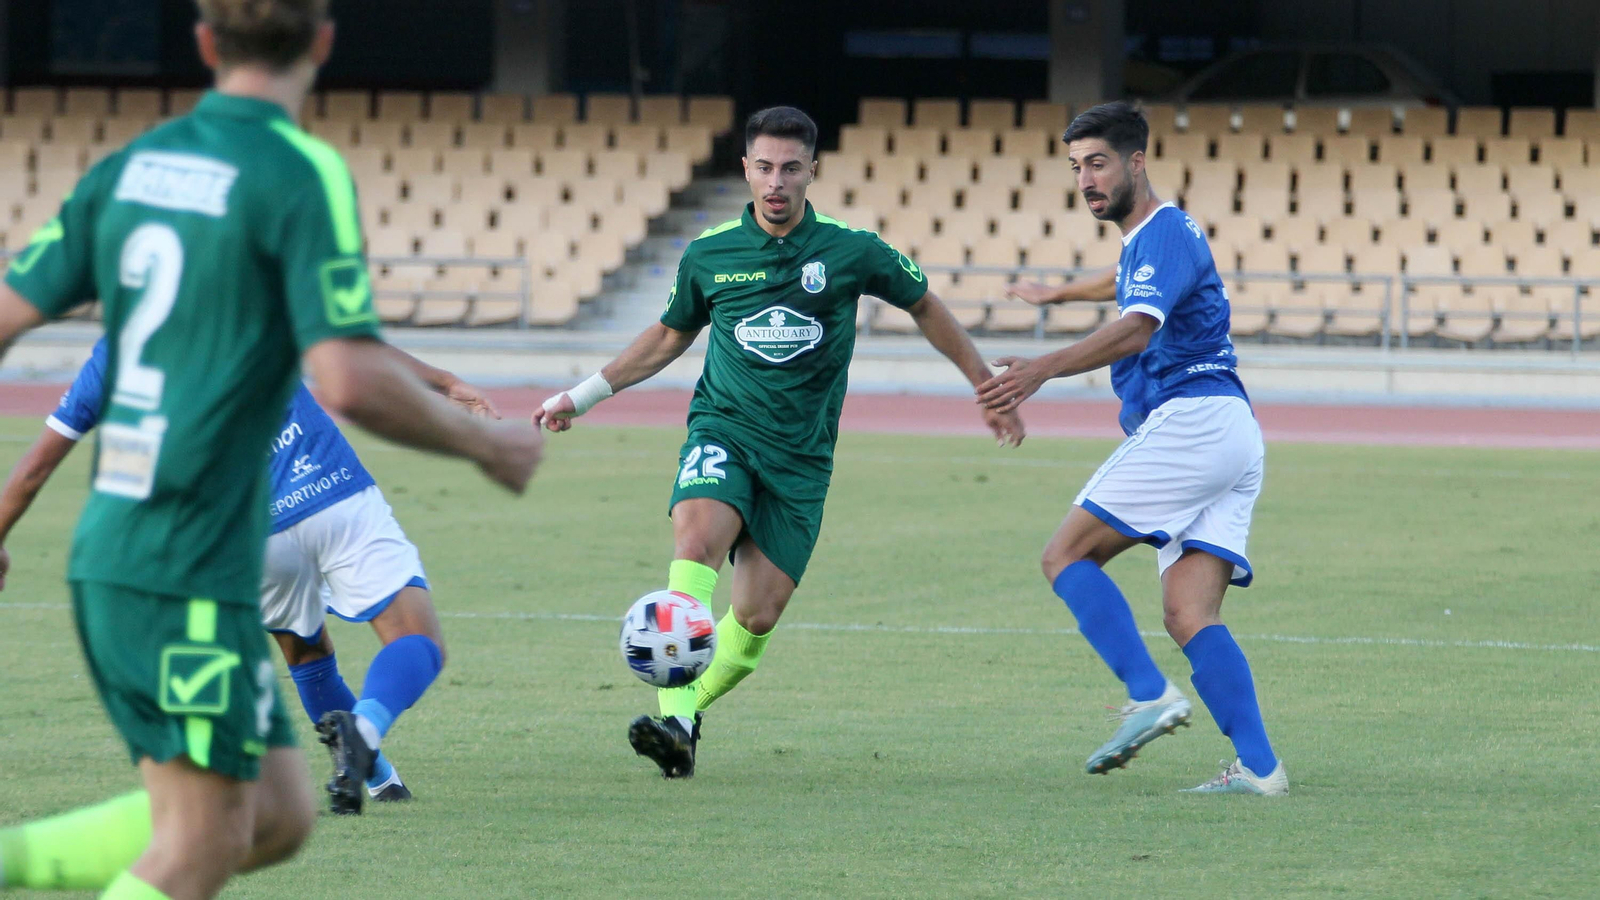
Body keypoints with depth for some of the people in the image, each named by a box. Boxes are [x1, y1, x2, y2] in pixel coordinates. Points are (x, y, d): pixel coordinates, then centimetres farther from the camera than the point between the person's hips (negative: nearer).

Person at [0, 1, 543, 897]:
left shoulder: (130, 167, 12)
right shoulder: (302, 175, -10)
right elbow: (351, 381, -19)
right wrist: (485, 443, -2)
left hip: (109, 550, 8)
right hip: (192, 565, -8)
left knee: (277, 819, 13)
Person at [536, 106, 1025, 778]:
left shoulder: (851, 252, -2)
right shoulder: (709, 254, 2)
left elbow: (924, 307, 15)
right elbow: (670, 336, 21)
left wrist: (987, 390, 18)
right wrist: (585, 394, 20)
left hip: (801, 456, 1)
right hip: (724, 428, 0)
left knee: (758, 615, -7)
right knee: (697, 533, -31)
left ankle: (689, 710, 19)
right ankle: (674, 722, -40)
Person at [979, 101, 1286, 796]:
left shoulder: (1167, 231, -6)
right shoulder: (1143, 242, 25)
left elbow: (1137, 328, -24)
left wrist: (1043, 370, -37)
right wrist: (1059, 294, 70)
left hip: (1192, 421, -10)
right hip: (1230, 440, 10)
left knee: (1066, 555, -7)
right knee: (1189, 615, -3)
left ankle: (1149, 694, -20)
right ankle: (1258, 766, -16)